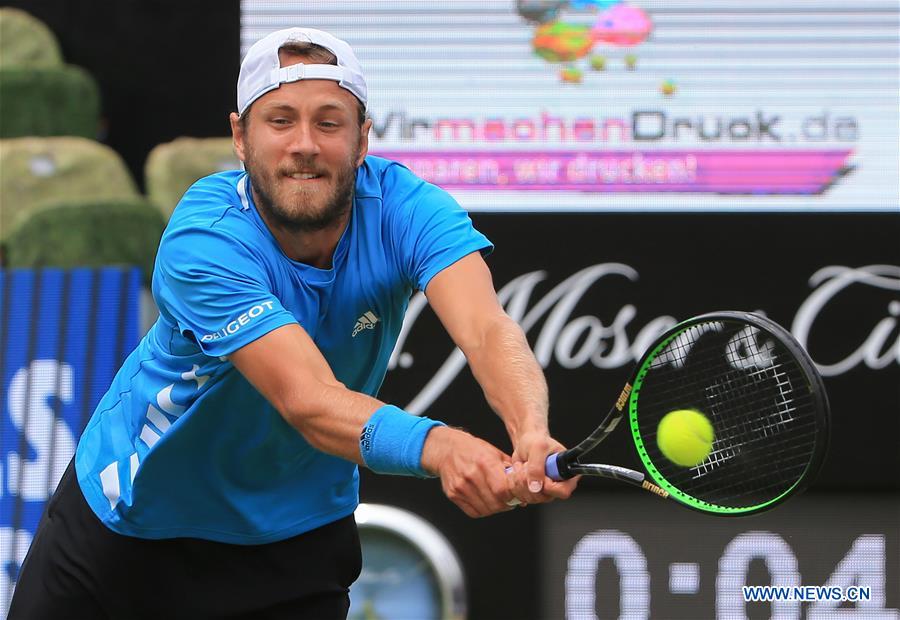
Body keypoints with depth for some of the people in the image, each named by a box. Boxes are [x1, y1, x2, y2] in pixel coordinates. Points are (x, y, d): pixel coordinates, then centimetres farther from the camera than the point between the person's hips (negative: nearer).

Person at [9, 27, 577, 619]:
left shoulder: (405, 208, -21)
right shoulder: (202, 241, -31)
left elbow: (487, 329, -37)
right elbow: (307, 400, -43)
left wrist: (532, 434, -60)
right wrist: (438, 447, -62)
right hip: (134, 520, -2)